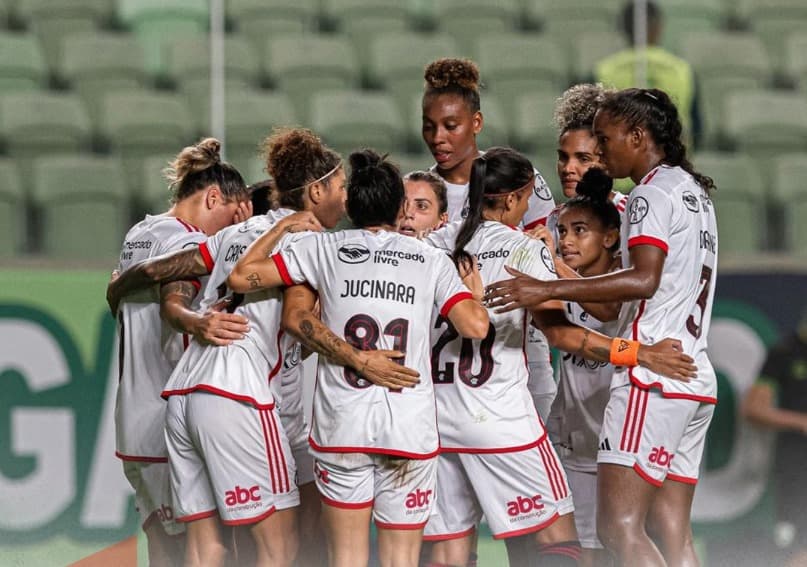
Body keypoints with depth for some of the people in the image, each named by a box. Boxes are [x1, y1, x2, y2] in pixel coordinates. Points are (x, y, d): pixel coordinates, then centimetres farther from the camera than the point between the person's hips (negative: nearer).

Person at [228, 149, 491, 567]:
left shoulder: (325, 248, 4)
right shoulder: (432, 260, 5)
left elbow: (242, 277, 2)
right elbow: (475, 326, -4)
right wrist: (476, 290, 17)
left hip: (342, 426, 0)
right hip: (411, 427, 0)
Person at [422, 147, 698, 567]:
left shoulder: (437, 243, 7)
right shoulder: (525, 250, -5)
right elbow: (558, 331, -12)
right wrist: (641, 355, -12)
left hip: (436, 415, 5)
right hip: (500, 417, -5)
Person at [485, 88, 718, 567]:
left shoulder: (653, 192, -7)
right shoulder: (694, 191, 22)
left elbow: (644, 279, -22)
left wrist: (549, 290, -25)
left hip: (652, 377, -10)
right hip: (696, 379, 10)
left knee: (620, 527, -13)